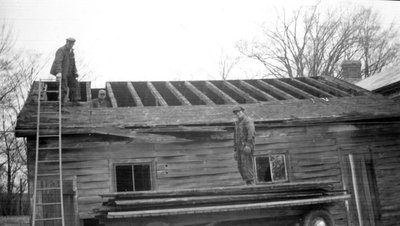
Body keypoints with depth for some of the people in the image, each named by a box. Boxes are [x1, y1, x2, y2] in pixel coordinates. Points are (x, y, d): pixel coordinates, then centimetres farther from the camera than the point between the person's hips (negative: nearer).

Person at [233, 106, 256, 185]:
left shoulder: (248, 121, -6)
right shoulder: (237, 123, 21)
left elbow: (251, 133, -20)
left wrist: (247, 145, -30)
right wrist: (235, 150, 20)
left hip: (246, 146, -9)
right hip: (240, 146, 9)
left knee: (247, 165, -13)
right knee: (240, 166, 4)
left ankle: (251, 183, -11)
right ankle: (248, 184, 7)